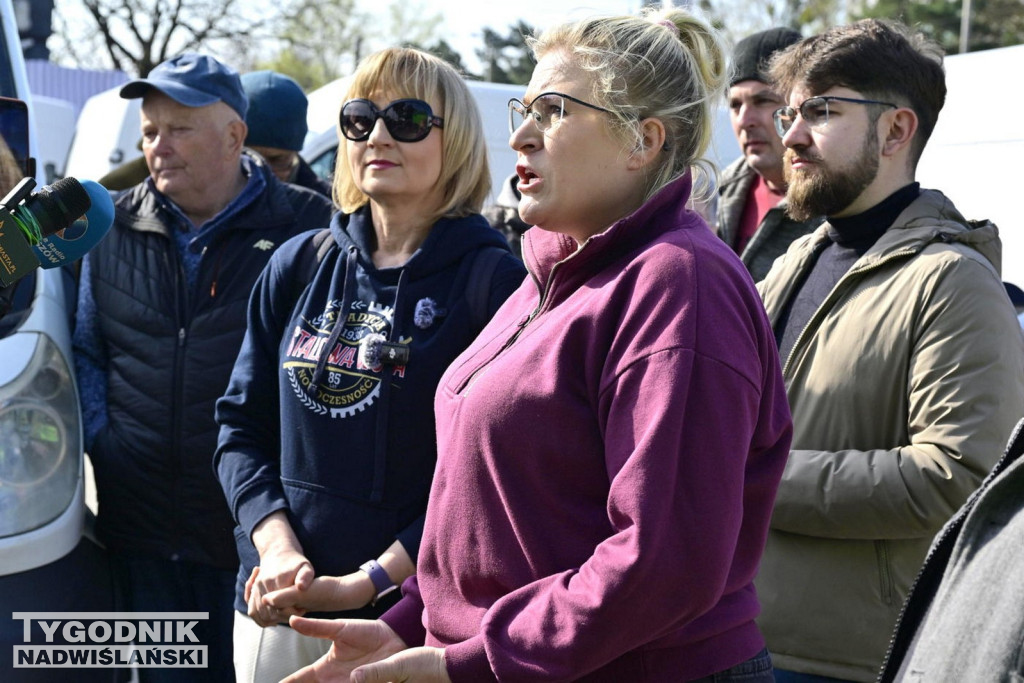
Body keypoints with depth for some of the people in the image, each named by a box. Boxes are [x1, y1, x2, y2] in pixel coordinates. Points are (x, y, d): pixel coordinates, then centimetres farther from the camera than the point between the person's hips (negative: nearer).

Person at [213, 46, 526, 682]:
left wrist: (364, 584, -17)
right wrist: (277, 548, -8)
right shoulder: (298, 267, 7)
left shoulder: (494, 281, -8)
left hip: (413, 618, -4)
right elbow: (242, 427, 8)